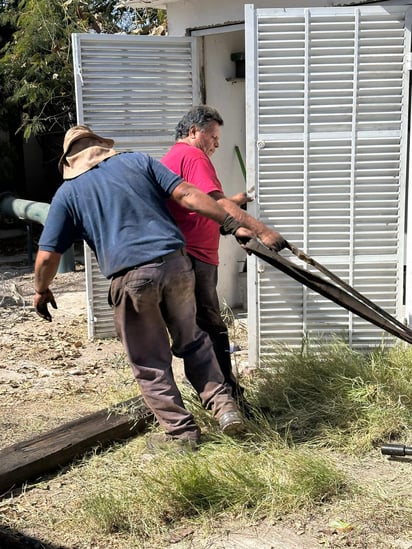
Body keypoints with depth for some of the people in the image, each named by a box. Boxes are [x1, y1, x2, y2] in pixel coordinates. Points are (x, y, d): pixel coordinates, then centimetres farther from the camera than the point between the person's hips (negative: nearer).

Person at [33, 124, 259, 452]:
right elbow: (187, 195, 5)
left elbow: (47, 256, 10)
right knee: (192, 341, 23)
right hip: (175, 264, 2)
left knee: (151, 364, 13)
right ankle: (223, 405, 14)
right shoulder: (138, 161, 16)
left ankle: (181, 432, 19)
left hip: (131, 278, -2)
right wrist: (232, 224, 7)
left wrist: (42, 290, 28)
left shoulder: (68, 192, 13)